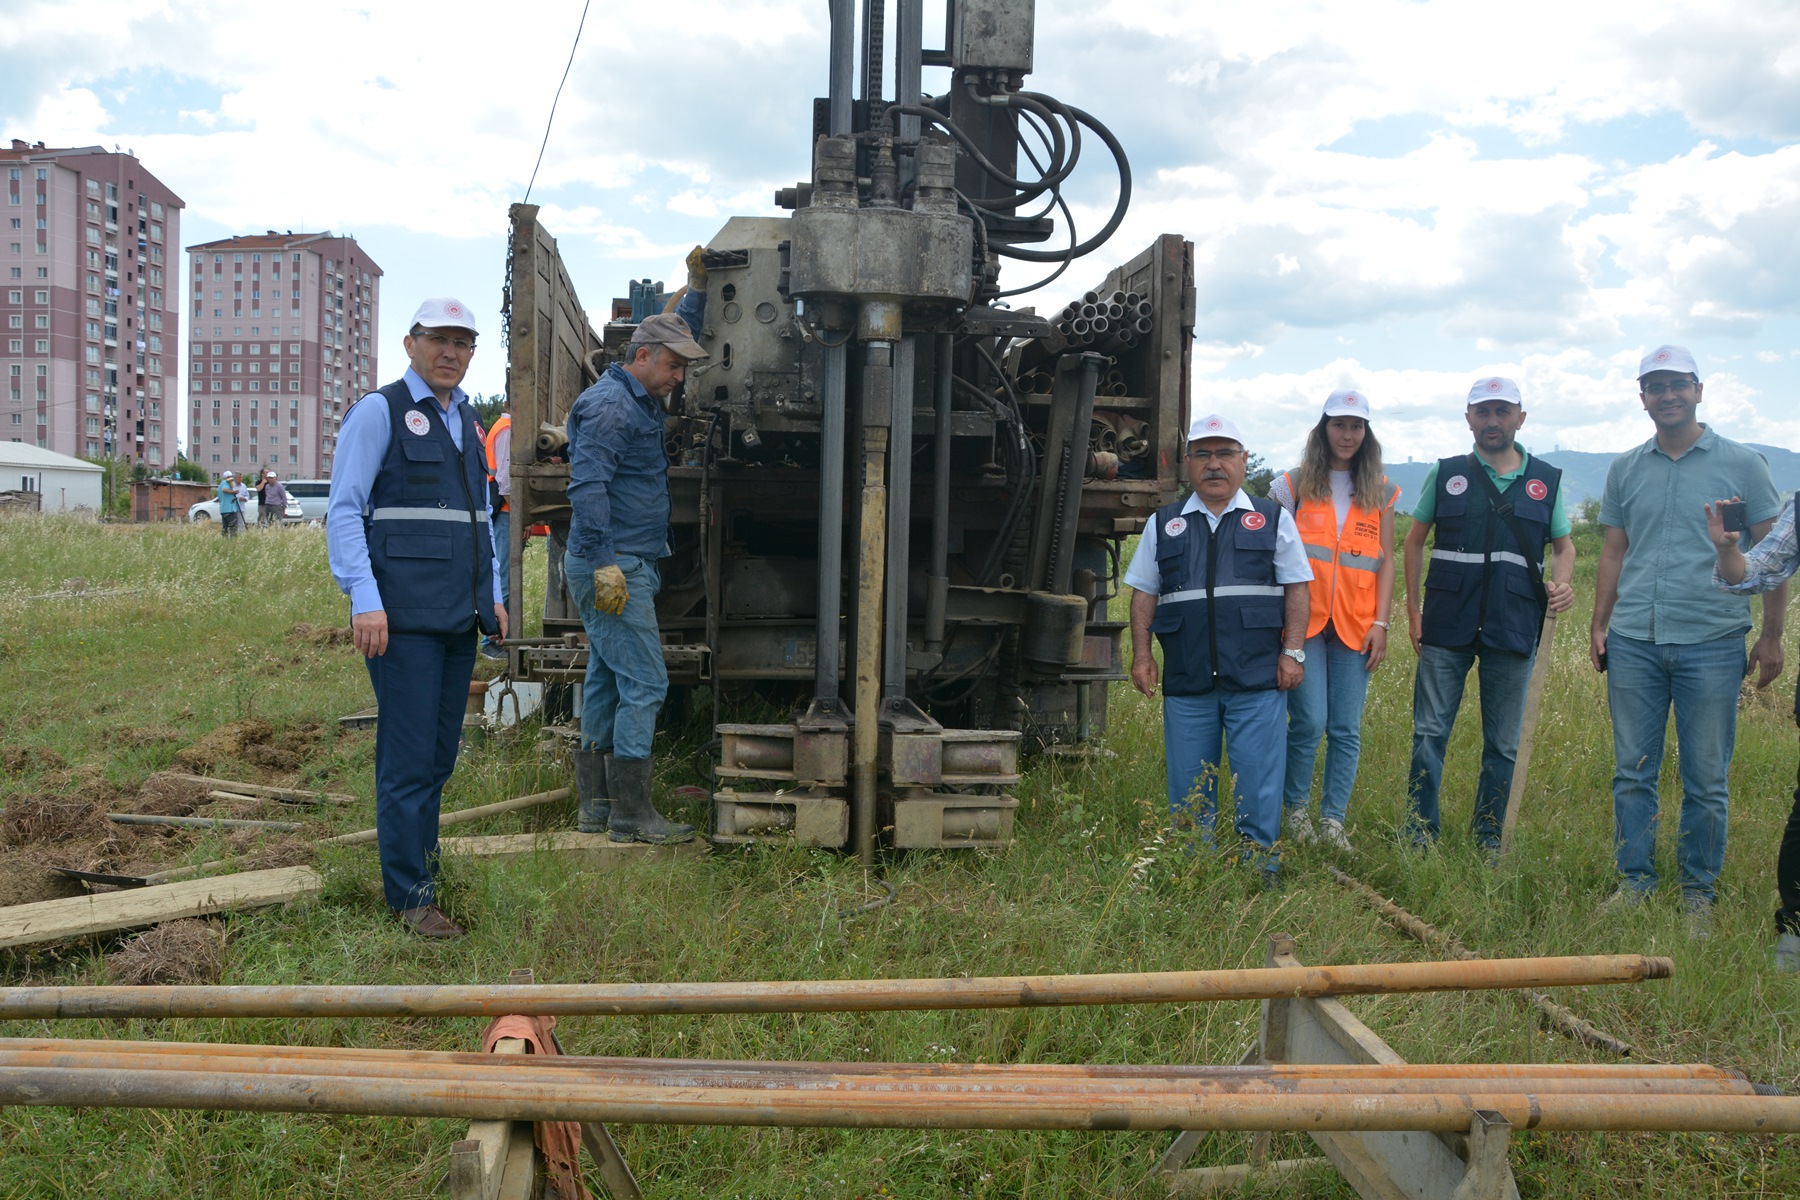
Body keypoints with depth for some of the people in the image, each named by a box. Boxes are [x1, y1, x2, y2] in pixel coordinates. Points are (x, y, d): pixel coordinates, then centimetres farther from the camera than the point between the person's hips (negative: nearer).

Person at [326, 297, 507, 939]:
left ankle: (418, 859, 23)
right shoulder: (379, 411, -2)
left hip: (459, 619, 7)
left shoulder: (467, 421, 19)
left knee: (440, 756, 11)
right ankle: (410, 895, 2)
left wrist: (492, 596, 20)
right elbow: (343, 509, -8)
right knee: (409, 757, -6)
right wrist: (364, 599, -18)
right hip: (404, 618, -7)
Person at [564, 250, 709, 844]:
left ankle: (595, 804, 20)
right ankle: (630, 813, -7)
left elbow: (679, 333, 34)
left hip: (622, 565, 11)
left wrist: (697, 286, 26)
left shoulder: (642, 400, 17)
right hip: (614, 568, -11)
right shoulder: (609, 406, -14)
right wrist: (605, 564, -26)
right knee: (644, 683, -11)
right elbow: (588, 487, -22)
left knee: (606, 679, 12)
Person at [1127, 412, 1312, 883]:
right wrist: (1141, 654, 4)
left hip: (1257, 679, -2)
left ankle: (1261, 874, 11)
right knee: (1188, 788, 7)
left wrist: (1293, 651, -2)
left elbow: (1297, 588, 8)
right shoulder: (1164, 524, 14)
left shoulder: (1272, 520, 10)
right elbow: (1143, 593, 13)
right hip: (1186, 682, 2)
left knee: (1258, 785, -1)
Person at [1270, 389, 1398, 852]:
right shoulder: (1293, 485, 5)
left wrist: (1380, 622, 2)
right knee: (1309, 721, -8)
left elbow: (1385, 560, 11)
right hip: (1304, 621, -2)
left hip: (1355, 625, 2)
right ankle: (1294, 808, 13)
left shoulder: (1380, 492, 12)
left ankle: (1332, 819, 12)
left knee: (1346, 729, 2)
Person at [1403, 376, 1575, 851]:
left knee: (1503, 745, 8)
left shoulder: (1546, 481, 7)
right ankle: (1420, 835, 9)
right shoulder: (1445, 474, 5)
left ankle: (1488, 839, 20)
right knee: (1430, 733, -1)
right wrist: (1413, 608, 3)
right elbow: (1415, 540, 10)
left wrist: (1562, 583, -6)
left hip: (1514, 630, 1)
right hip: (1447, 627, -1)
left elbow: (1563, 545, 15)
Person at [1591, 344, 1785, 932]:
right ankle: (1634, 881, 19)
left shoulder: (1741, 464, 2)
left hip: (1711, 642, -2)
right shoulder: (1625, 469, 11)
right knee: (1632, 772, 7)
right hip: (1633, 642, 3)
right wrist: (1599, 625, 9)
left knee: (1706, 780, 4)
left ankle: (1698, 893, 16)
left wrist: (1772, 635, 0)